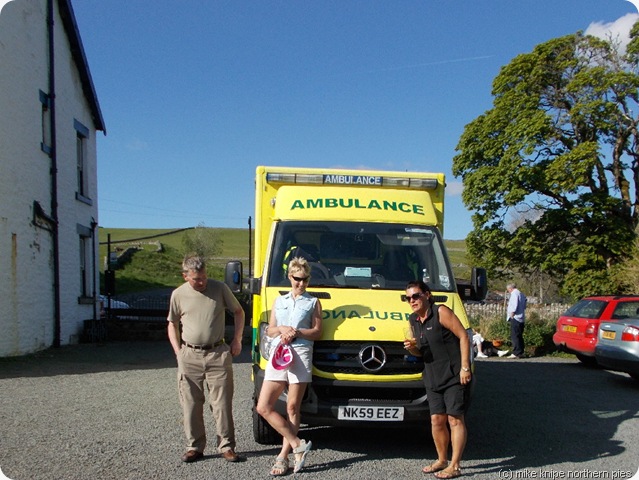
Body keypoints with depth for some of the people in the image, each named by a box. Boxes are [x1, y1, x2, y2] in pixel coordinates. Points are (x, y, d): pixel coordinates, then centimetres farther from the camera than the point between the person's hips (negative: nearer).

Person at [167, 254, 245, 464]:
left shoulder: (220, 288, -1)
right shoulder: (178, 295, 2)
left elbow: (238, 312, 10)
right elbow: (172, 324, 14)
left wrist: (237, 340, 3)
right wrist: (178, 351, 3)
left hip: (218, 354, -1)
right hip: (189, 356, 1)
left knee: (222, 403, 2)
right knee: (191, 404, 7)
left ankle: (226, 446, 13)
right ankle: (194, 447, 20)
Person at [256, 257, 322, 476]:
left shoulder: (313, 302, 9)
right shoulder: (279, 301, 19)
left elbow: (317, 331, 4)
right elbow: (269, 330, 17)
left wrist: (297, 332, -12)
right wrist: (281, 329, -5)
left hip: (301, 354, -4)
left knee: (292, 408, 0)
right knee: (263, 407, -4)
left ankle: (283, 457, 9)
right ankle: (298, 445, 4)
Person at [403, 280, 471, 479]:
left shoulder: (441, 312, -12)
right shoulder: (413, 320, 10)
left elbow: (463, 336, -13)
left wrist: (465, 367, -18)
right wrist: (412, 348, -5)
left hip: (455, 376, -7)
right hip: (433, 378, 7)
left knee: (455, 419, -2)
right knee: (436, 420, 8)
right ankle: (442, 460, 25)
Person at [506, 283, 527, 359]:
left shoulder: (514, 294, -10)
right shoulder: (521, 294, 18)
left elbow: (514, 305, -20)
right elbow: (524, 306, 20)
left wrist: (512, 314, -14)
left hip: (516, 318, -10)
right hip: (522, 319, 10)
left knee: (515, 336, -9)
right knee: (519, 336, 14)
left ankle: (516, 353, -11)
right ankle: (521, 352, 17)